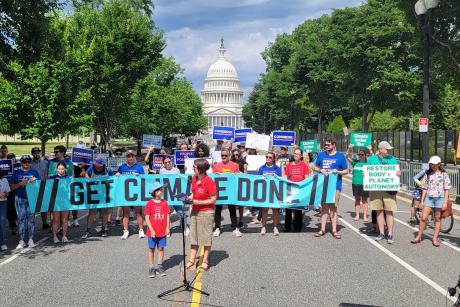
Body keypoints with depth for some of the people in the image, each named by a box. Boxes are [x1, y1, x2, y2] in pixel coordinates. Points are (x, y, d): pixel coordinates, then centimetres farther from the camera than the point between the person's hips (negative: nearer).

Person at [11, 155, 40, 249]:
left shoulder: (34, 172, 9)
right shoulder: (16, 173, 6)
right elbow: (12, 187, 4)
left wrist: (34, 182, -13)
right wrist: (20, 184, -13)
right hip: (20, 199, 0)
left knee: (31, 218, 2)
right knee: (21, 219, 0)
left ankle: (31, 239, 10)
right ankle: (21, 241, 4)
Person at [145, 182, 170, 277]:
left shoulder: (164, 203, 3)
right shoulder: (149, 204, -7)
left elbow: (167, 215, 6)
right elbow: (147, 218, -8)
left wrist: (167, 228, -1)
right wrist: (152, 230, -12)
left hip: (162, 231, 3)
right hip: (152, 232, -3)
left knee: (161, 248, 9)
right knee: (151, 249, 5)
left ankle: (159, 267, 20)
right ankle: (151, 268, 13)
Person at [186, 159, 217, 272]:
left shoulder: (209, 182, -19)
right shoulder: (194, 179, 2)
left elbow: (213, 199, -14)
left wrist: (199, 202, -21)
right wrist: (190, 198, -3)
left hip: (206, 212, -7)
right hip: (195, 211, 7)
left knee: (206, 237, 5)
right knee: (193, 236, 11)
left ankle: (205, 262, 17)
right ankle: (191, 261, 18)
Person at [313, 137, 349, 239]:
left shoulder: (340, 156, 2)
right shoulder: (321, 155, 8)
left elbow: (346, 171, 5)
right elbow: (315, 167, 16)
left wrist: (338, 172, -14)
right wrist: (320, 170, -5)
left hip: (335, 185, -2)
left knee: (333, 207, 2)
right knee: (324, 207, 6)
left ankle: (334, 230, 8)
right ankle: (323, 229, 11)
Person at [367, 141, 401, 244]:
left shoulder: (392, 159, 8)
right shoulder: (371, 159, 8)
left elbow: (397, 171, 9)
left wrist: (398, 173, -14)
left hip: (389, 189, -1)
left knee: (389, 211, -4)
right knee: (379, 211, 7)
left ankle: (390, 234, 2)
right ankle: (381, 233, 17)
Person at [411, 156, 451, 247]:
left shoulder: (444, 174, 1)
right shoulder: (428, 174, 7)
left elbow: (446, 189, 0)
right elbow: (424, 188, 10)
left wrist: (445, 202, -6)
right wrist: (422, 201, 6)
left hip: (439, 198, -2)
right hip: (429, 197, 2)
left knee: (437, 219, 6)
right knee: (423, 218, -4)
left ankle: (435, 238, 14)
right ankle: (419, 237, 6)